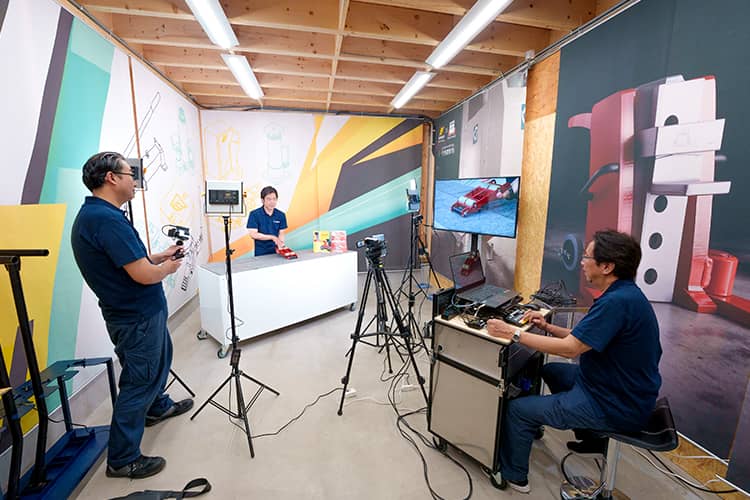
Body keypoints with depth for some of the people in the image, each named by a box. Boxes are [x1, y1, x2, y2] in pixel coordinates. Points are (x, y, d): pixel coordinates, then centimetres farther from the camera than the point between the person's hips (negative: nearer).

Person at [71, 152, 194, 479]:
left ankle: (158, 407, 52)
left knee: (158, 359, 29)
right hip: (138, 317, -10)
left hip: (141, 311, 10)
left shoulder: (93, 213, 6)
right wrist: (168, 267, -10)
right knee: (138, 382, 5)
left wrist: (160, 256, 8)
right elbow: (144, 275, -29)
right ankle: (122, 460, 23)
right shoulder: (107, 218, -26)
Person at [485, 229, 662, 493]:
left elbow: (570, 348, -28)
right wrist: (548, 327, 0)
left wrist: (513, 333, -24)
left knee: (517, 409, -9)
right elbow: (583, 337, 10)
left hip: (615, 405, -10)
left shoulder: (618, 302, -28)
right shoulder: (624, 294, 3)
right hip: (620, 387, 10)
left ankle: (512, 475, 15)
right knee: (551, 370, 28)